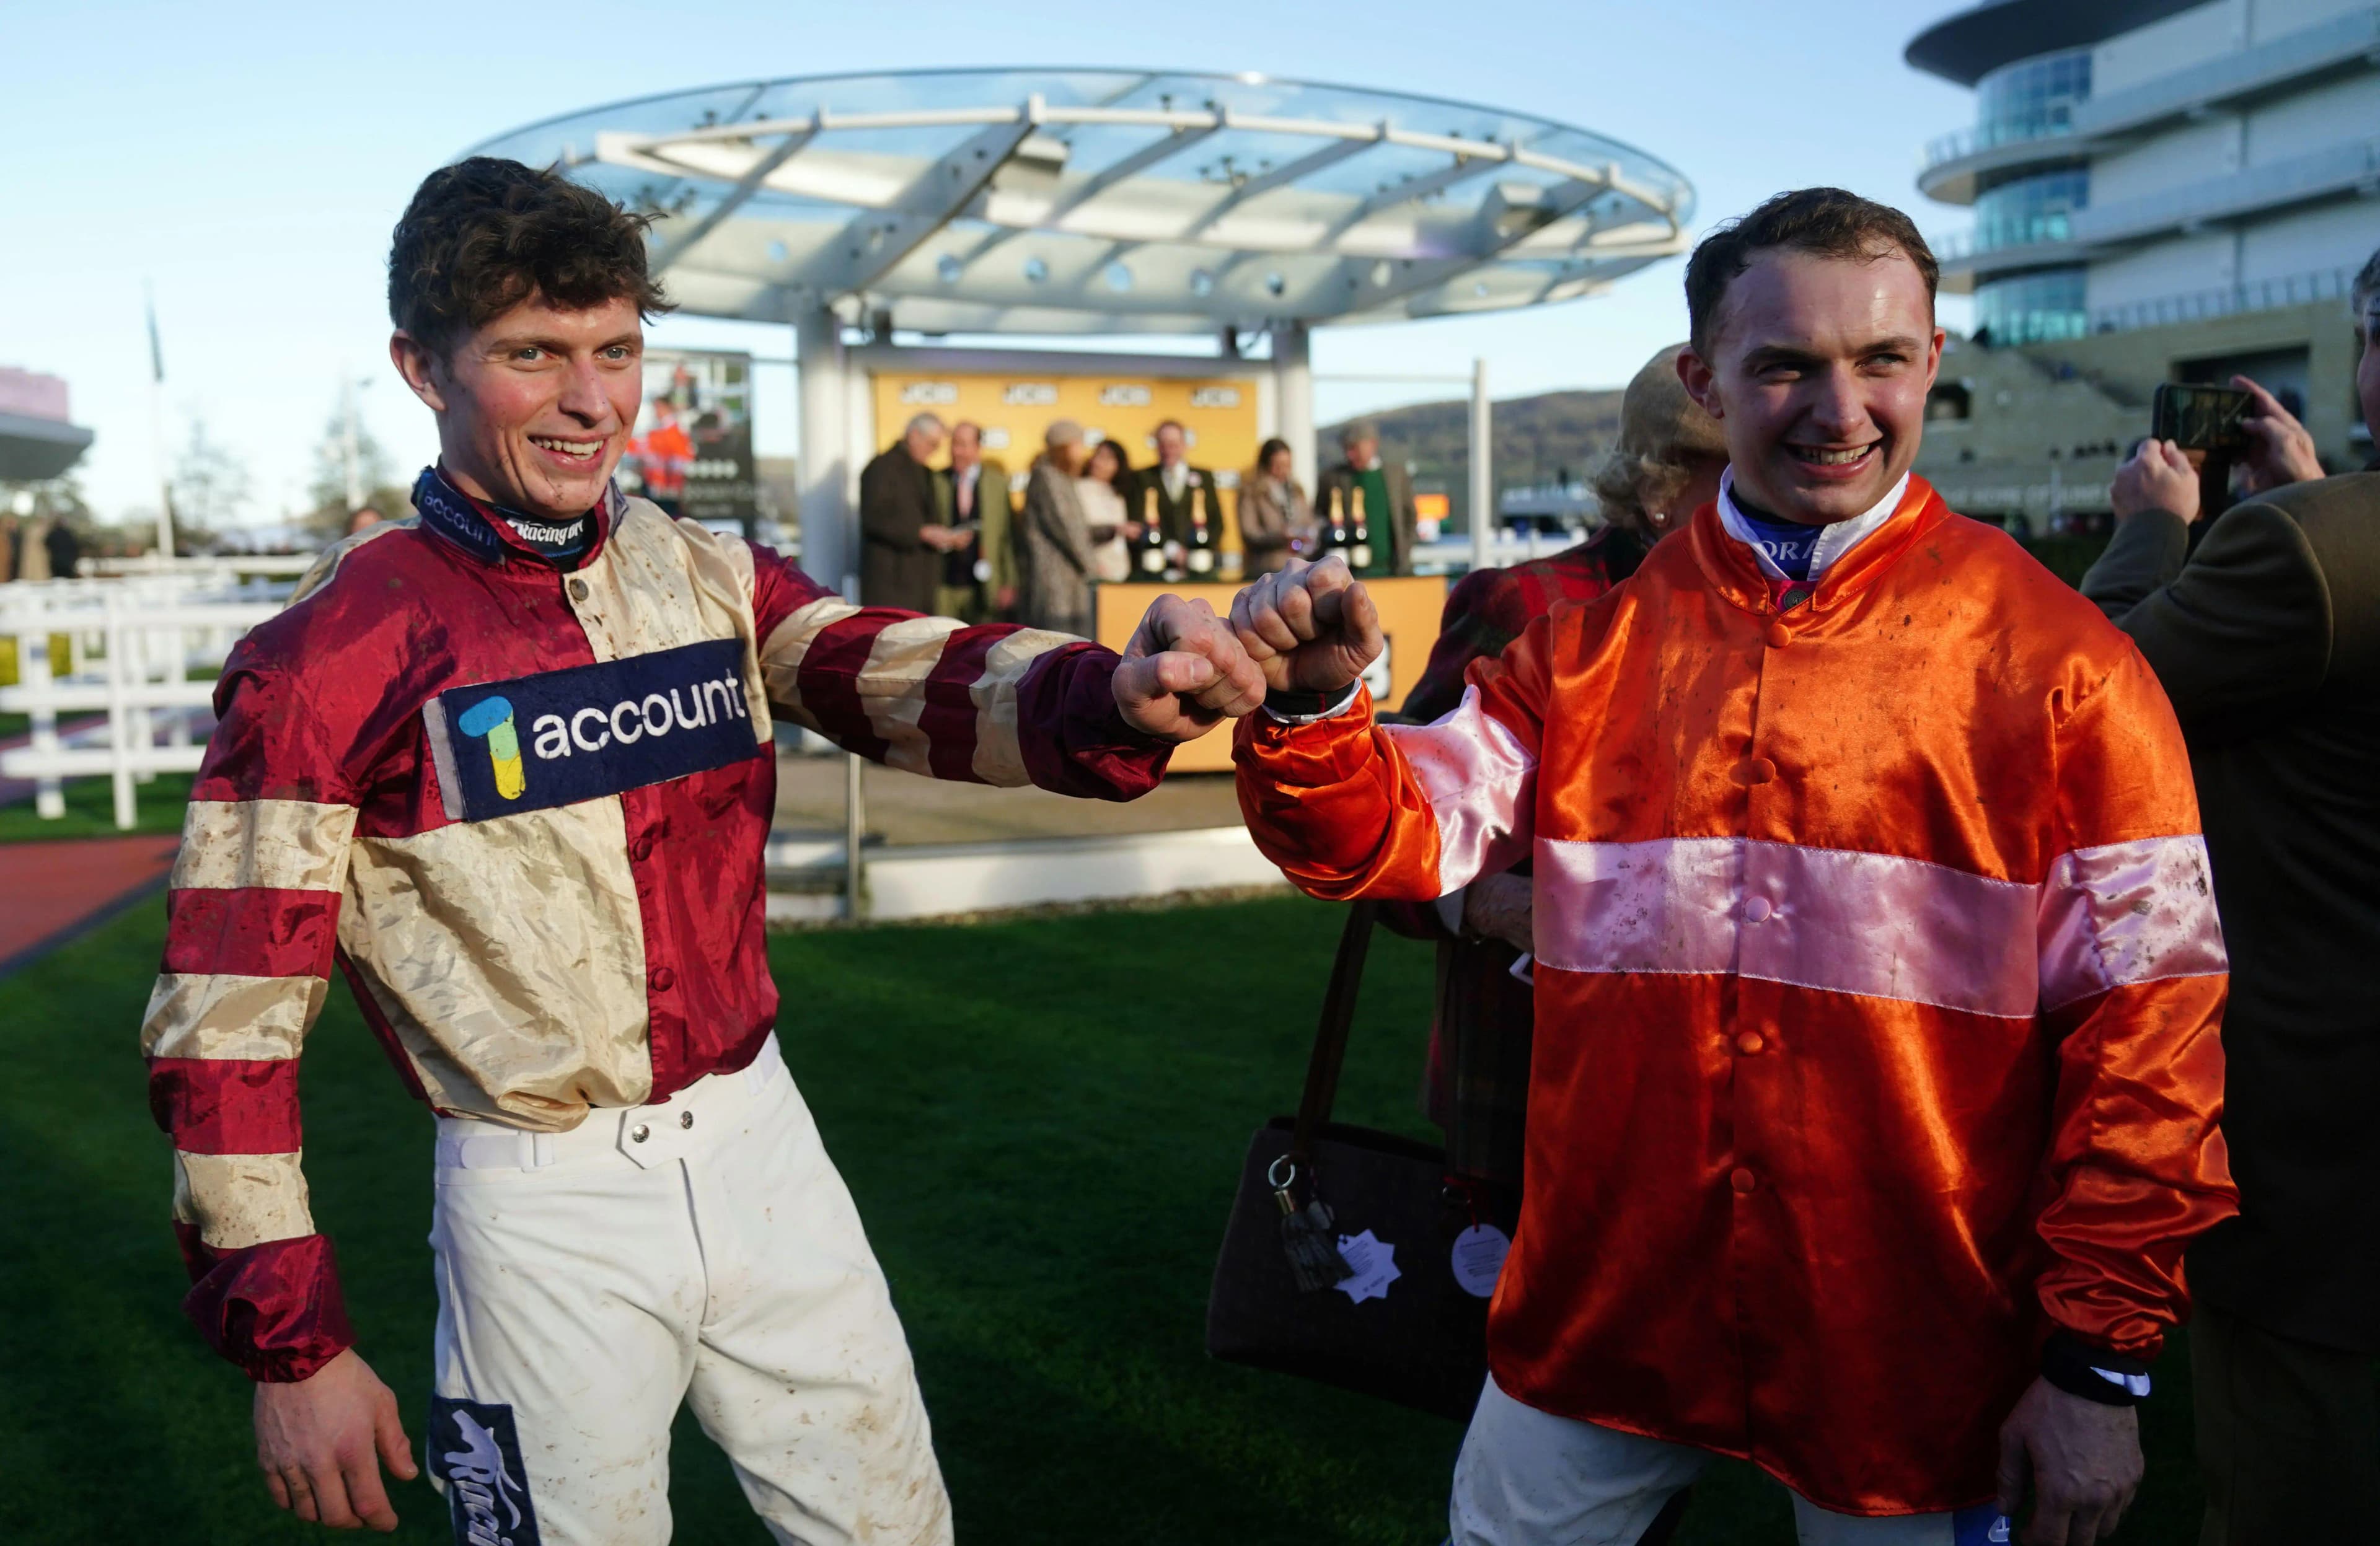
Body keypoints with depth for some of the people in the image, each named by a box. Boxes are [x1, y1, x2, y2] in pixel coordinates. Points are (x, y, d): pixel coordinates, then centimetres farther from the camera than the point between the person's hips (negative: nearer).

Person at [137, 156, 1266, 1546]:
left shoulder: (707, 579, 2)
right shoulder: (338, 650, -10)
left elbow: (905, 678, -15)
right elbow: (226, 1016, -8)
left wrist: (1114, 694, -36)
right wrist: (291, 1344, -8)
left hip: (758, 1138, 4)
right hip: (544, 1204, -4)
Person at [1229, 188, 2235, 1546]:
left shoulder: (2057, 658, -7)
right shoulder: (1595, 640, 2)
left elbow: (2147, 1015, -6)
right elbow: (1399, 836, -5)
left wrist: (2105, 1356, -6)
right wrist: (1313, 709, -26)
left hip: (1915, 1360, -2)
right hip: (1607, 1316, 3)